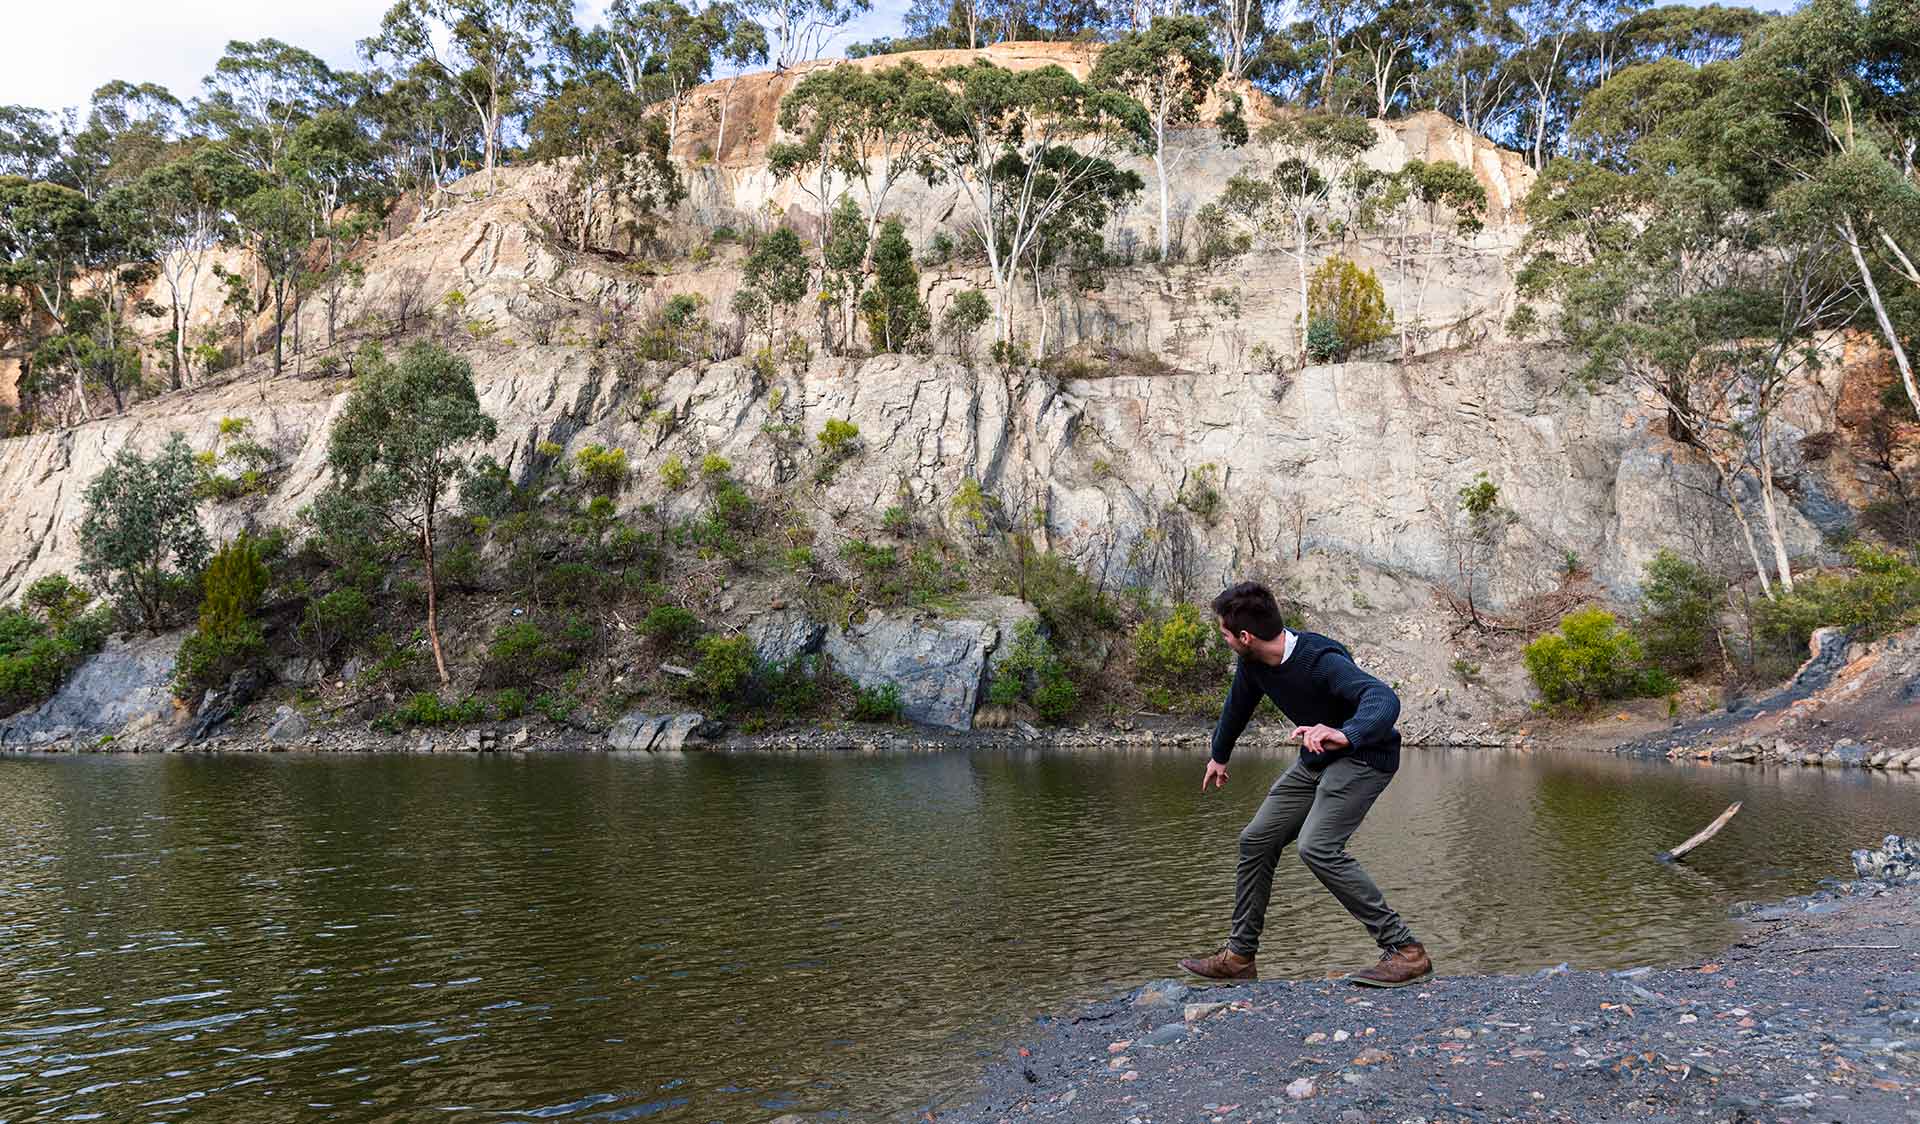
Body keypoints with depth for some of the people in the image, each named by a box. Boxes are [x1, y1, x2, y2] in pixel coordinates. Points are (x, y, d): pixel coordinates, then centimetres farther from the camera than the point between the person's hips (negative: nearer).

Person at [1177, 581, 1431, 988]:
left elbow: (1384, 699, -46)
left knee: (1317, 848, -26)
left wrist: (1345, 735, -66)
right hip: (1316, 760, 9)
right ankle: (1239, 957, 19)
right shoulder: (1253, 663, -5)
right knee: (1257, 840, 7)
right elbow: (1238, 706, 16)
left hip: (1363, 756, -9)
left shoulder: (1321, 659, -31)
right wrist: (1219, 755, 31)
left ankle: (1405, 950, -17)